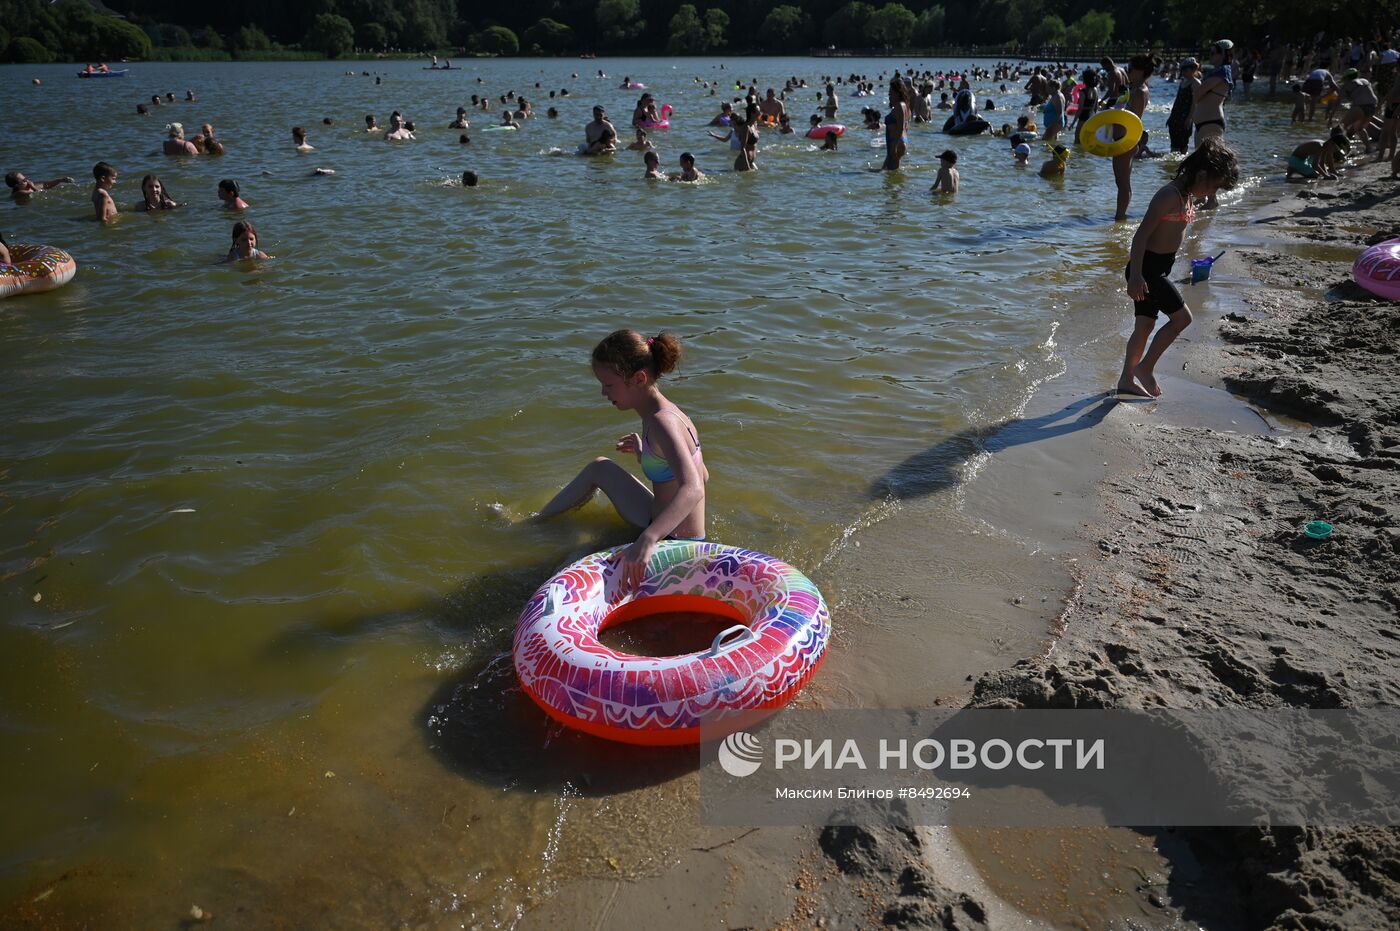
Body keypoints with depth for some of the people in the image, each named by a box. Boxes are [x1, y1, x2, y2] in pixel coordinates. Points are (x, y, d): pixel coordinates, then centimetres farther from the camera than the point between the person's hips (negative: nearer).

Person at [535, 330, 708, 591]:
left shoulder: (662, 422, -27)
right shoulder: (665, 413, 2)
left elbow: (693, 490, -42)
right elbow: (702, 475, 13)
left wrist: (648, 540, -56)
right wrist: (643, 454, 19)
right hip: (665, 529, 10)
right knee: (600, 468, 20)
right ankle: (535, 522, 34)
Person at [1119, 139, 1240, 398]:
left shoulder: (1189, 195, 12)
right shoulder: (1170, 195, -18)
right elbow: (1141, 234, -24)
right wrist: (1135, 276, -29)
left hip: (1158, 268, 10)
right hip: (1146, 268, -10)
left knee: (1145, 325, 13)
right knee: (1182, 317, -7)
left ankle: (1127, 380, 21)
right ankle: (1145, 367, 4)